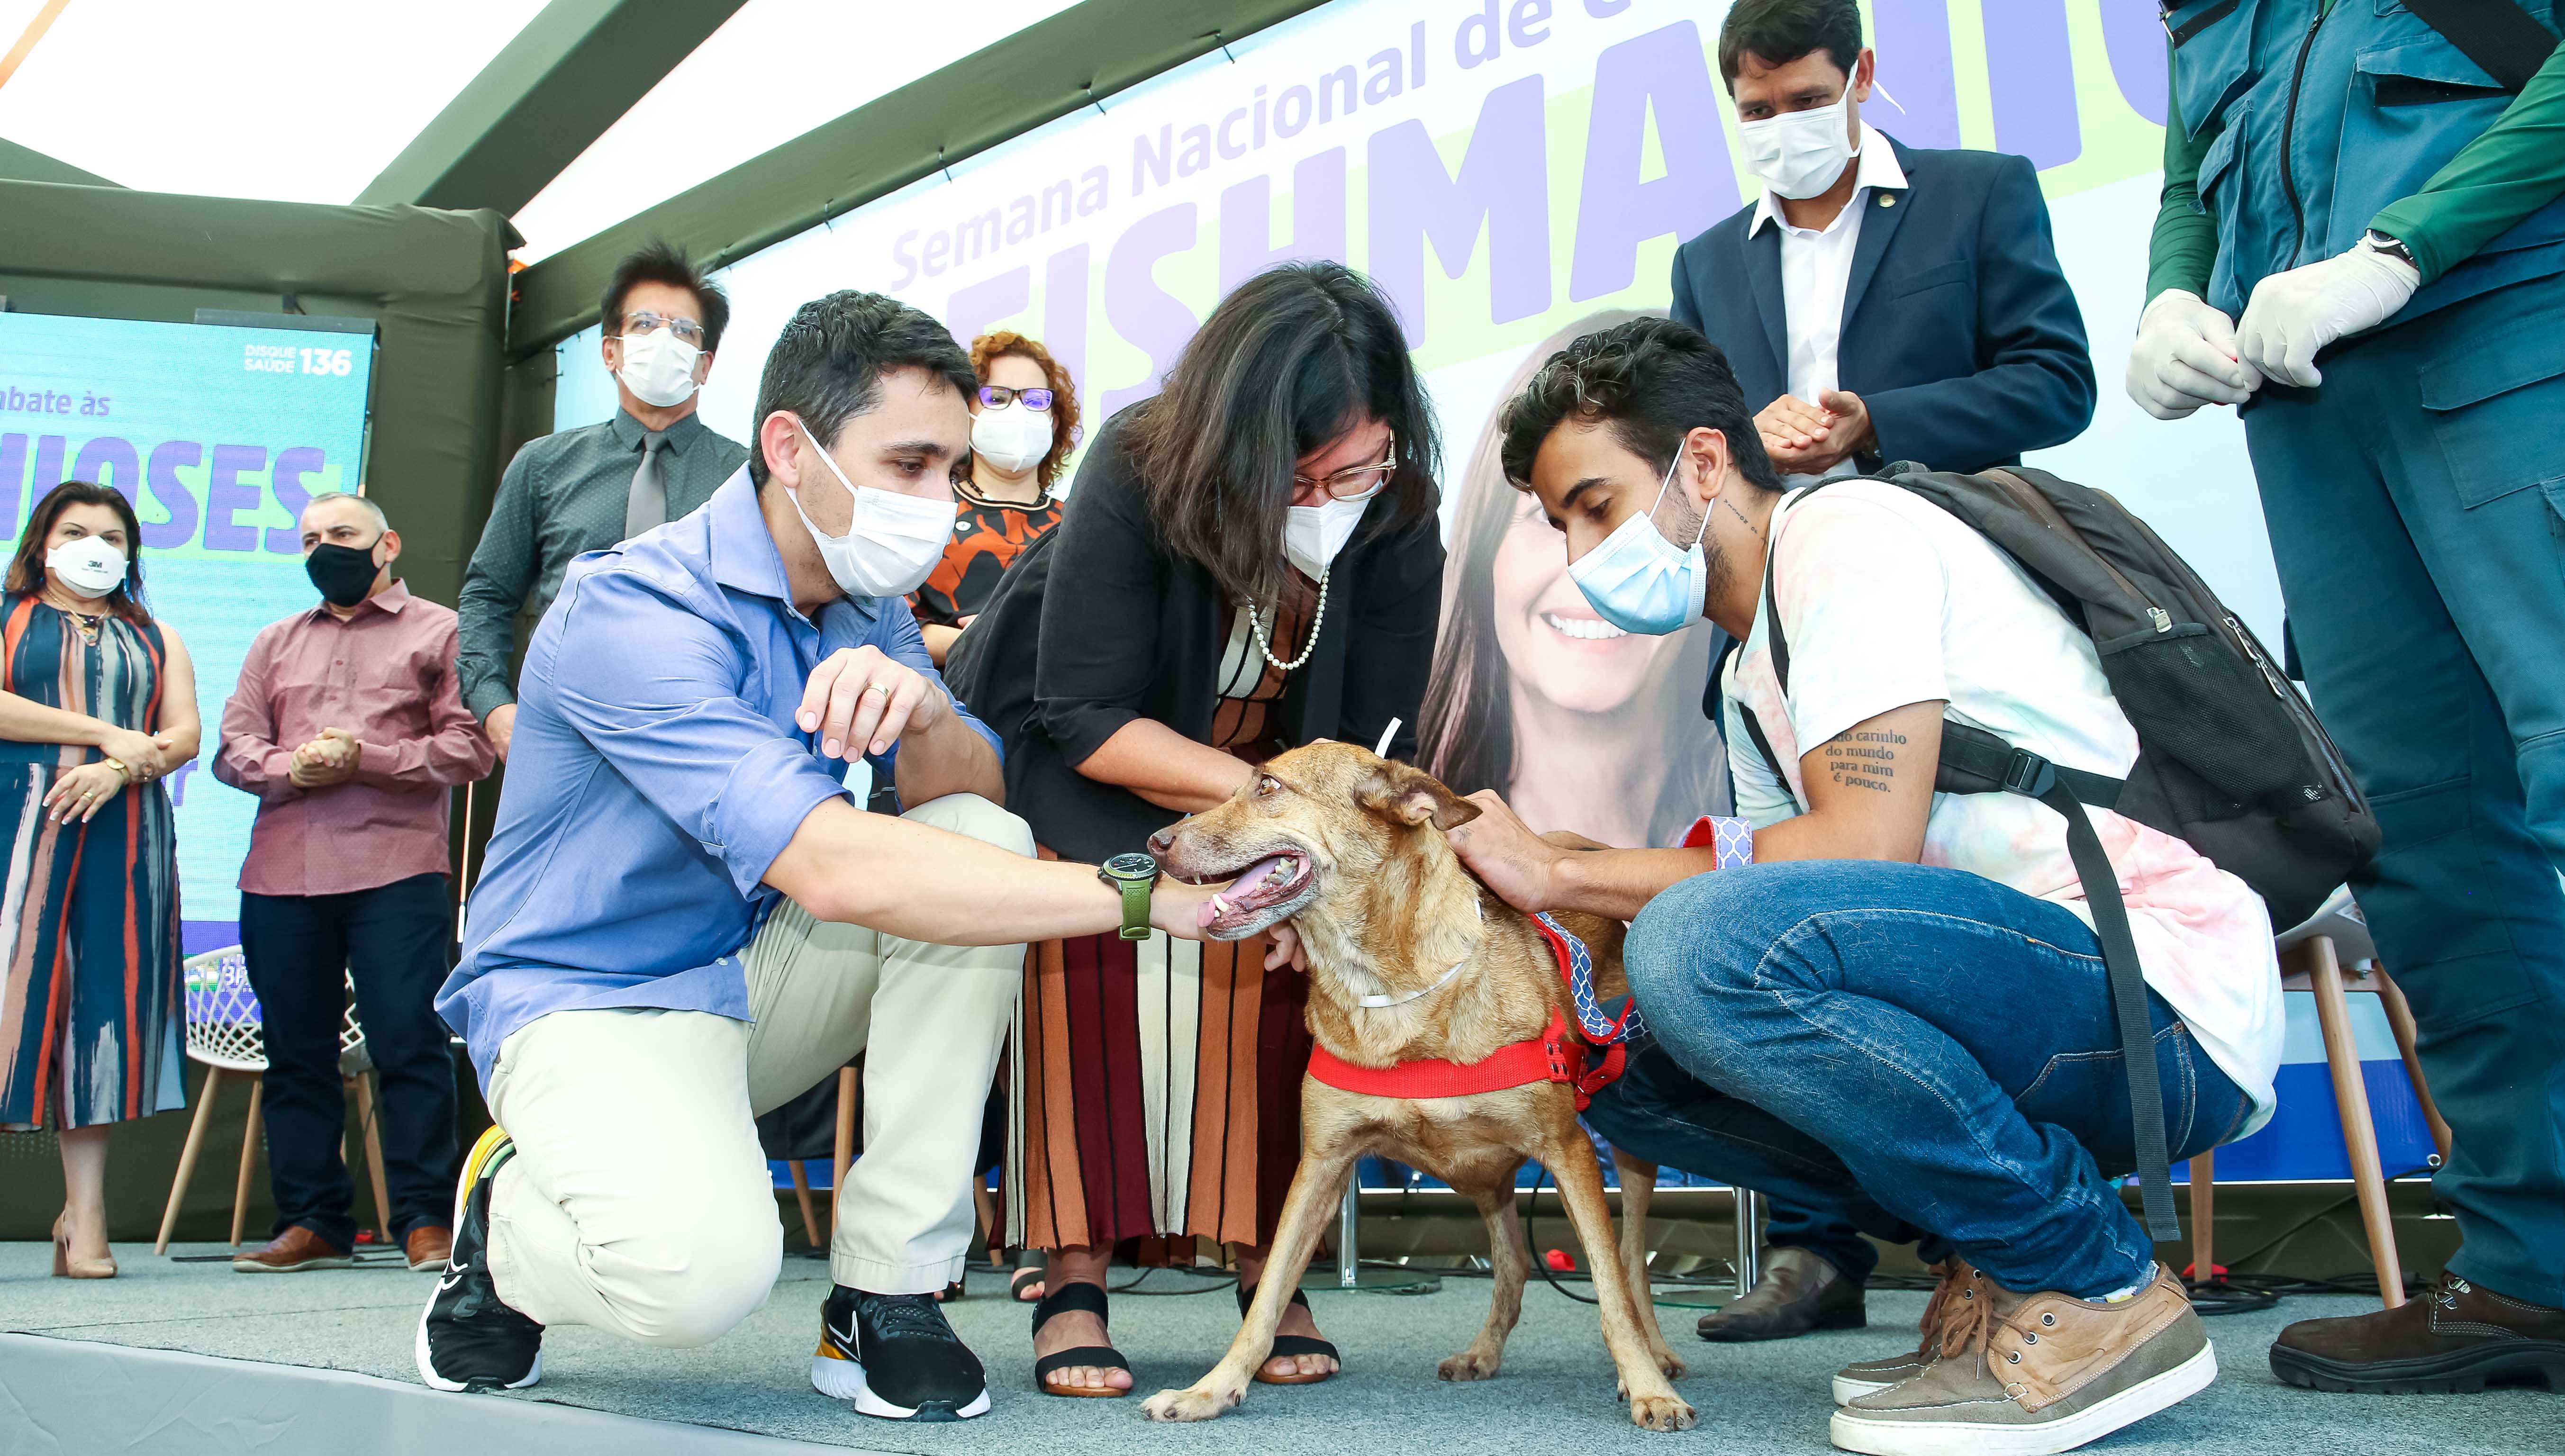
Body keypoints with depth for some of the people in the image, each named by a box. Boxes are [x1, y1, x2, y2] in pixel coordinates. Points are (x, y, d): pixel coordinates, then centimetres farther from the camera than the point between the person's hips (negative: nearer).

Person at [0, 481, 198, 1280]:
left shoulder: (155, 638, 21)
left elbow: (185, 734, 8)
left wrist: (118, 770, -10)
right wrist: (106, 733, -9)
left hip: (125, 834, 2)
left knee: (103, 1003, -2)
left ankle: (85, 1219, -2)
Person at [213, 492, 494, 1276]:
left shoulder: (438, 631, 10)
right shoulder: (275, 642, 24)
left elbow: (469, 745, -2)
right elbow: (234, 746, 15)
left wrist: (366, 758, -12)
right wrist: (291, 768, -6)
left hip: (396, 871, -5)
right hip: (282, 874, 5)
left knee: (410, 1047, -9)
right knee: (296, 1055, 5)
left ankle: (424, 1220, -3)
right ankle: (311, 1222, 13)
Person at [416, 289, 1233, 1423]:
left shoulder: (869, 606, 3)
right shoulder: (632, 611, -25)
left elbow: (977, 788, -6)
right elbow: (831, 867, -37)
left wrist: (923, 711, -31)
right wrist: (1141, 894, -37)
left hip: (755, 977, 8)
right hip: (592, 998, -7)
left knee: (987, 840, -16)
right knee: (703, 1266, -35)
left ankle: (890, 1292, -13)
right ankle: (508, 1224, 3)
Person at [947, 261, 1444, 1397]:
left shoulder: (1399, 527, -23)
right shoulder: (1138, 473, -33)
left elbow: (1371, 743, -19)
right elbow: (1088, 718, -29)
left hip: (1270, 767, 3)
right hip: (1072, 753, -2)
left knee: (1273, 944, -20)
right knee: (1085, 933, -25)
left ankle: (1264, 1259, -7)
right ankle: (1074, 1277, -16)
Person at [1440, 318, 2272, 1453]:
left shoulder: (1848, 528, -8)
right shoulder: (1750, 680, 20)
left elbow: (1867, 846, -20)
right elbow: (1796, 897, 13)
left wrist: (1559, 874, -12)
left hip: (2166, 1011, -9)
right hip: (2031, 999, 9)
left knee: (1707, 943, -30)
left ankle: (2099, 1292, -12)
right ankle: (1987, 1261, 6)